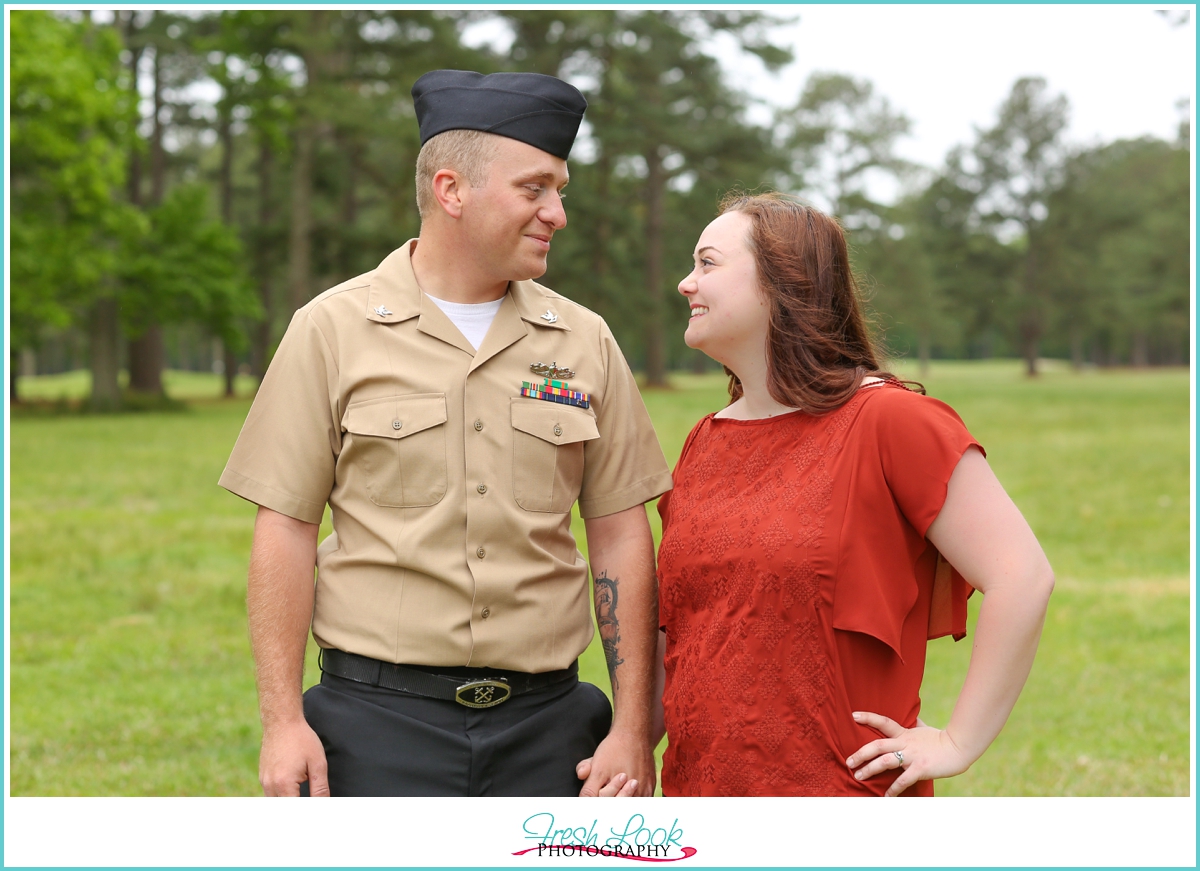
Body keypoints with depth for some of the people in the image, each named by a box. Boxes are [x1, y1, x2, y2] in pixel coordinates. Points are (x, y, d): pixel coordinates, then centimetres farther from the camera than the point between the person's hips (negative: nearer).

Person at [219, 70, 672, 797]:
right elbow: (286, 527, -1)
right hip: (378, 723, -2)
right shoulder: (334, 330, 0)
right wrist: (283, 722, -6)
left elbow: (621, 535, 7)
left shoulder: (583, 342, 7)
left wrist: (633, 731, 2)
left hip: (543, 728, 2)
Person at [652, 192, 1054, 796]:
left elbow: (1022, 577, -15)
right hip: (695, 789, 6)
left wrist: (957, 742, -13)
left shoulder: (890, 421, -11)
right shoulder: (704, 444, 10)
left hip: (845, 794, -6)